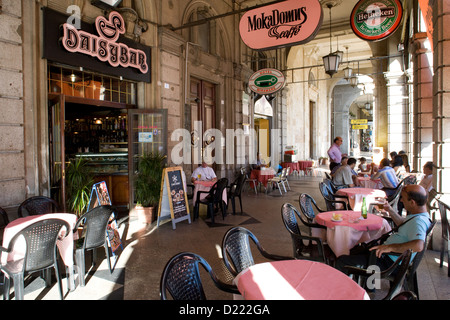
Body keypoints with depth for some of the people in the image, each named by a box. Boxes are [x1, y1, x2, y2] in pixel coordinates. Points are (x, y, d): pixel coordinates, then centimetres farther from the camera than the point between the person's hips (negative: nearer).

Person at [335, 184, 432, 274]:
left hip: (388, 262, -11)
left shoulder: (418, 221, -26)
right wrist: (390, 210, 15)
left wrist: (390, 247, -38)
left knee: (341, 262, -14)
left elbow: (419, 245, -45)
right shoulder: (419, 216, 7)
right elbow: (403, 224, 29)